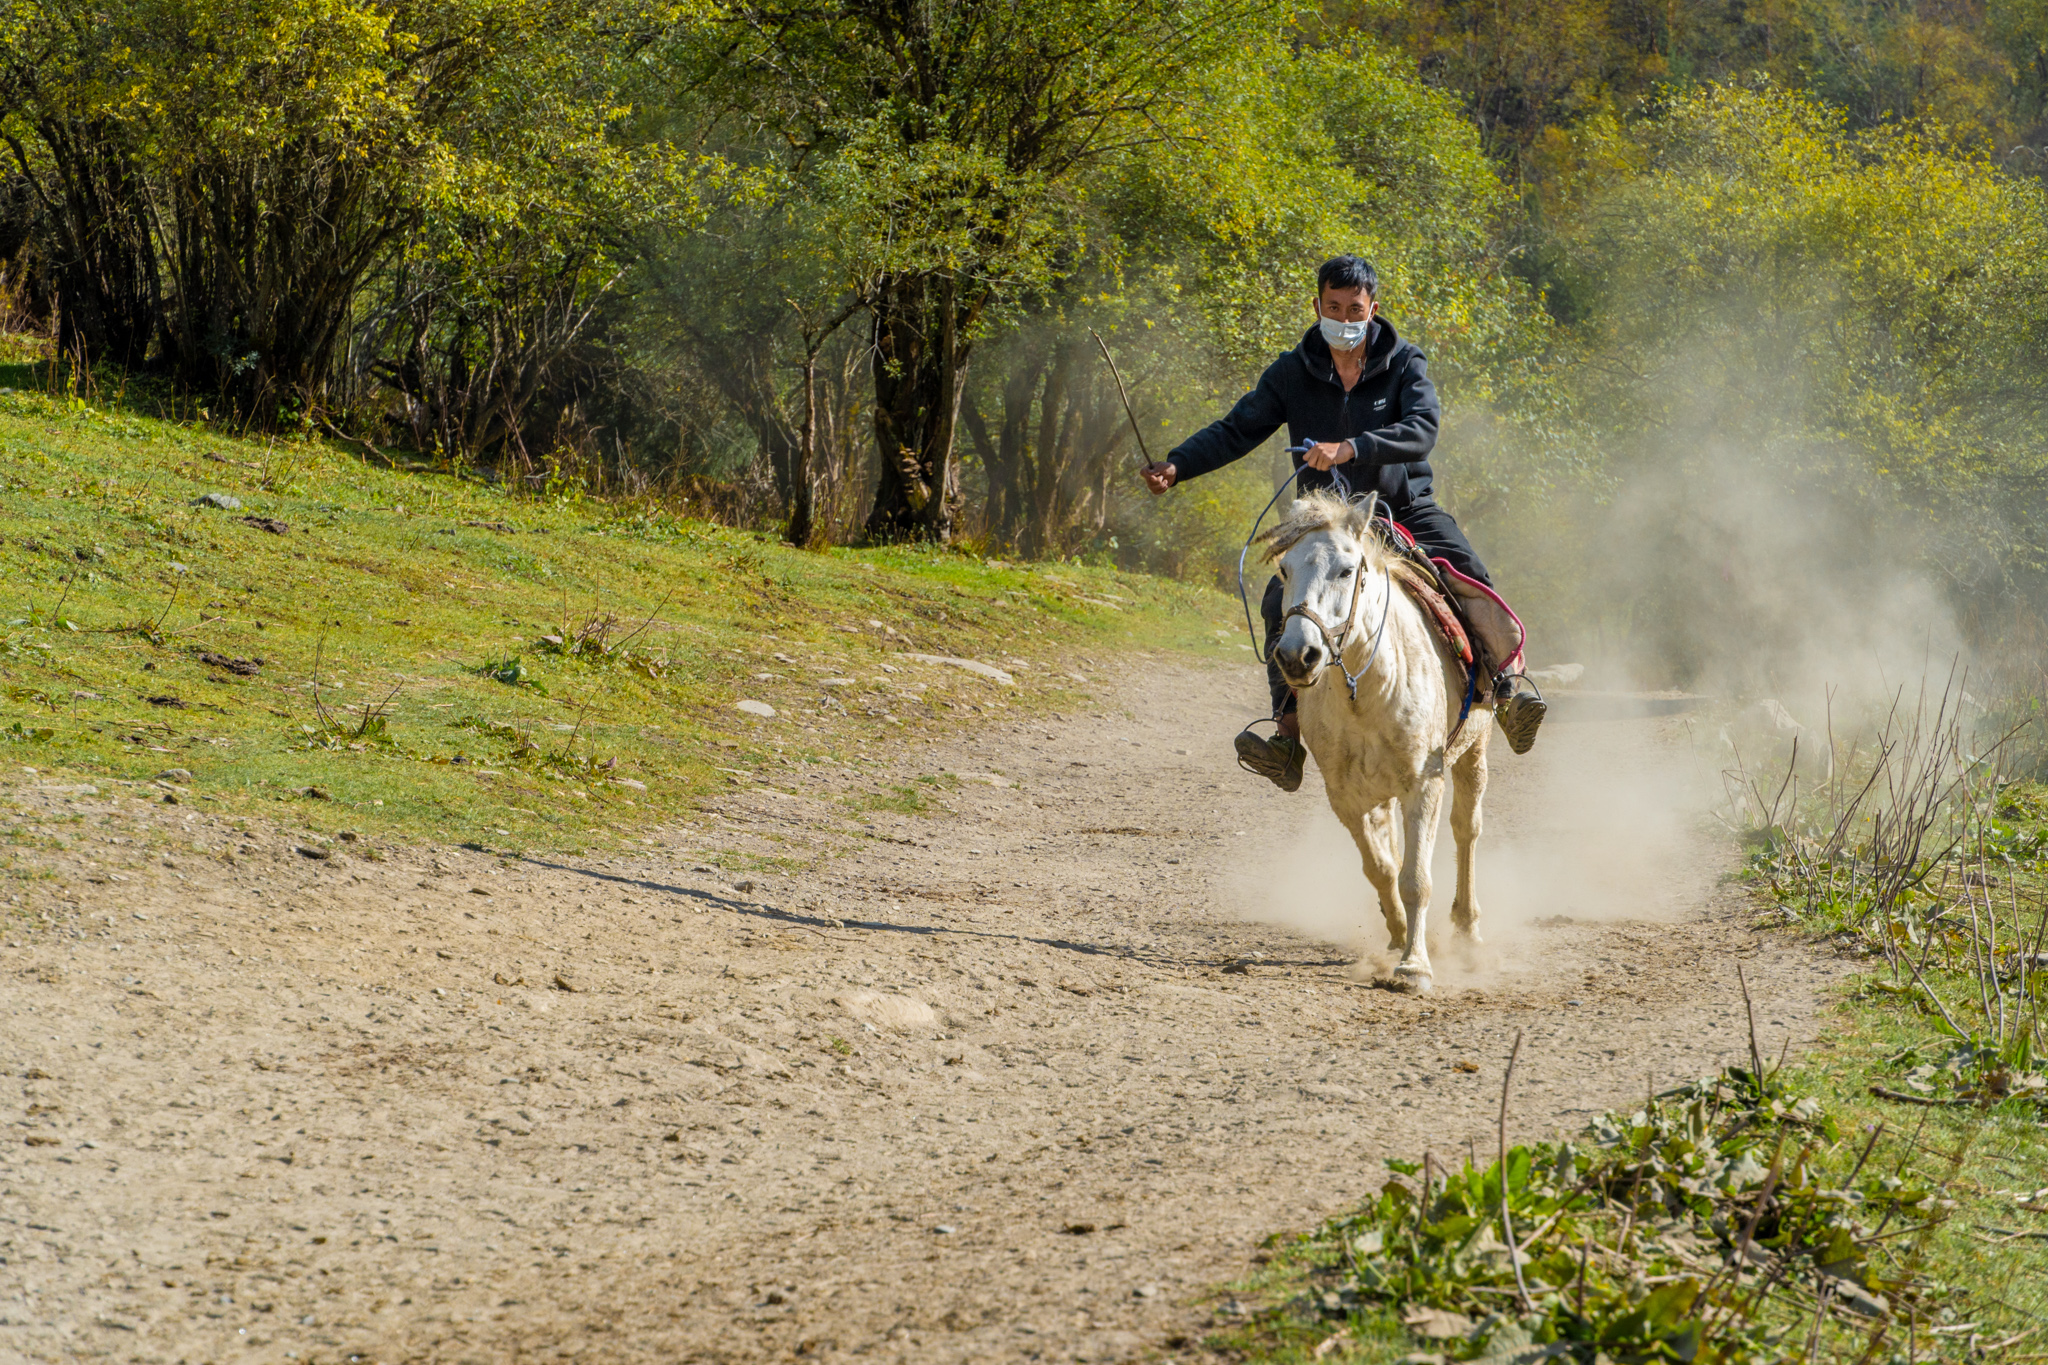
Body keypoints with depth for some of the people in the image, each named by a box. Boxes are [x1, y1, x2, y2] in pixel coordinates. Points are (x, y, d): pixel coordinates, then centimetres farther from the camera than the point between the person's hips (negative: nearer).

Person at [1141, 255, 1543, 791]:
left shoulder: (1405, 364, -4)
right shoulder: (1293, 373, 2)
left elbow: (1421, 431, -20)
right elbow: (1237, 430, 2)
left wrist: (1351, 448, -35)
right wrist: (1176, 466, -14)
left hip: (1406, 508, -1)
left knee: (1471, 579, -27)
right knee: (1280, 601, -22)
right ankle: (1289, 737, -23)